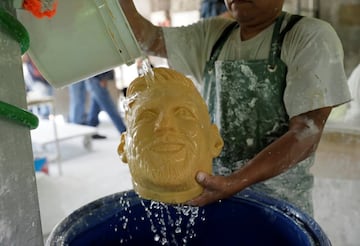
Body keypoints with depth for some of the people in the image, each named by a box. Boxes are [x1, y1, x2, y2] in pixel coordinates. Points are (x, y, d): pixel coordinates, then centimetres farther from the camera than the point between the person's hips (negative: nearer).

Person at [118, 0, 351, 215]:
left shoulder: (312, 37, -11)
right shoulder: (212, 34, 4)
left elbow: (307, 132, -19)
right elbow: (148, 39, -5)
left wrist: (234, 183, -29)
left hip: (278, 202, -4)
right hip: (213, 188, 4)